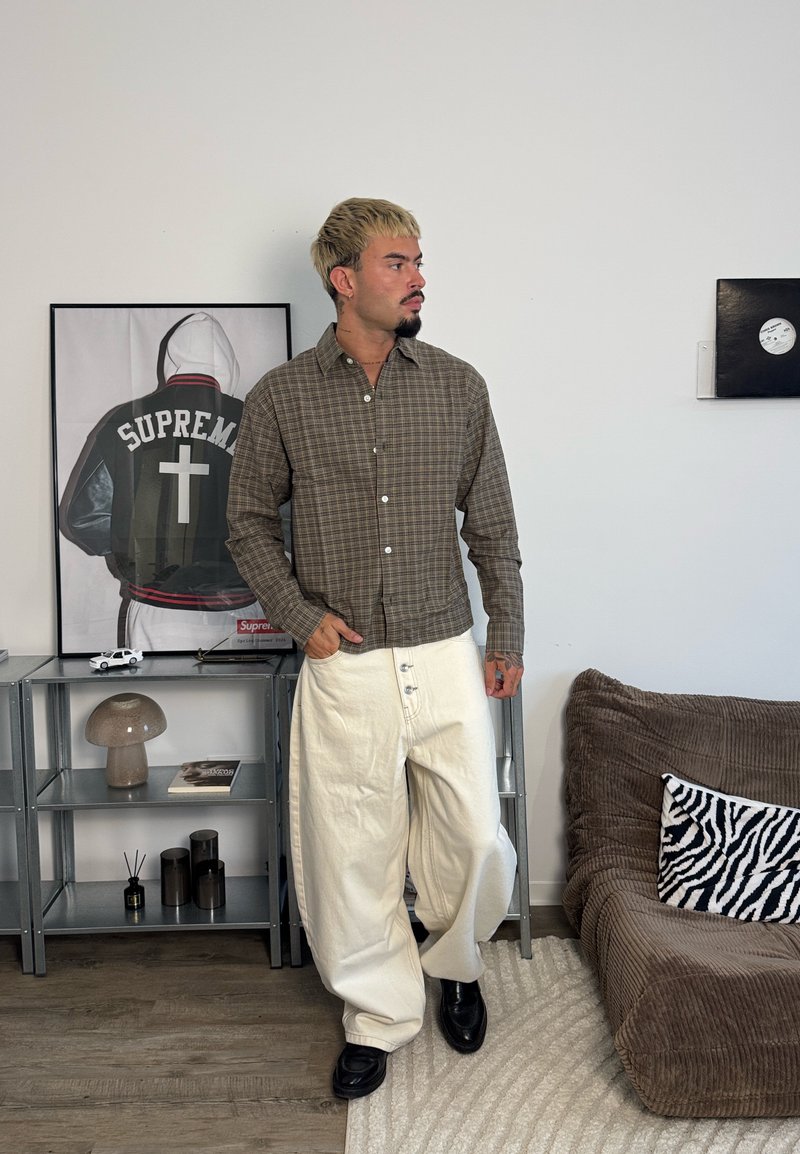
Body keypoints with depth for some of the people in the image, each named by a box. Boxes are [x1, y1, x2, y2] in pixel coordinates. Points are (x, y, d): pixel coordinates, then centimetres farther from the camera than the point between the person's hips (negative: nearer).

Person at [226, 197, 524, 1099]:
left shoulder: (458, 388, 3)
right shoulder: (281, 398, -1)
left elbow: (491, 524, 8)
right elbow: (249, 522, 7)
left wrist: (506, 637, 8)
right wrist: (299, 614, -4)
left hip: (447, 660, 1)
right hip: (344, 668, -1)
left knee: (477, 841, 6)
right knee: (351, 854, 8)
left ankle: (454, 963, 38)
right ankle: (379, 1016, 31)